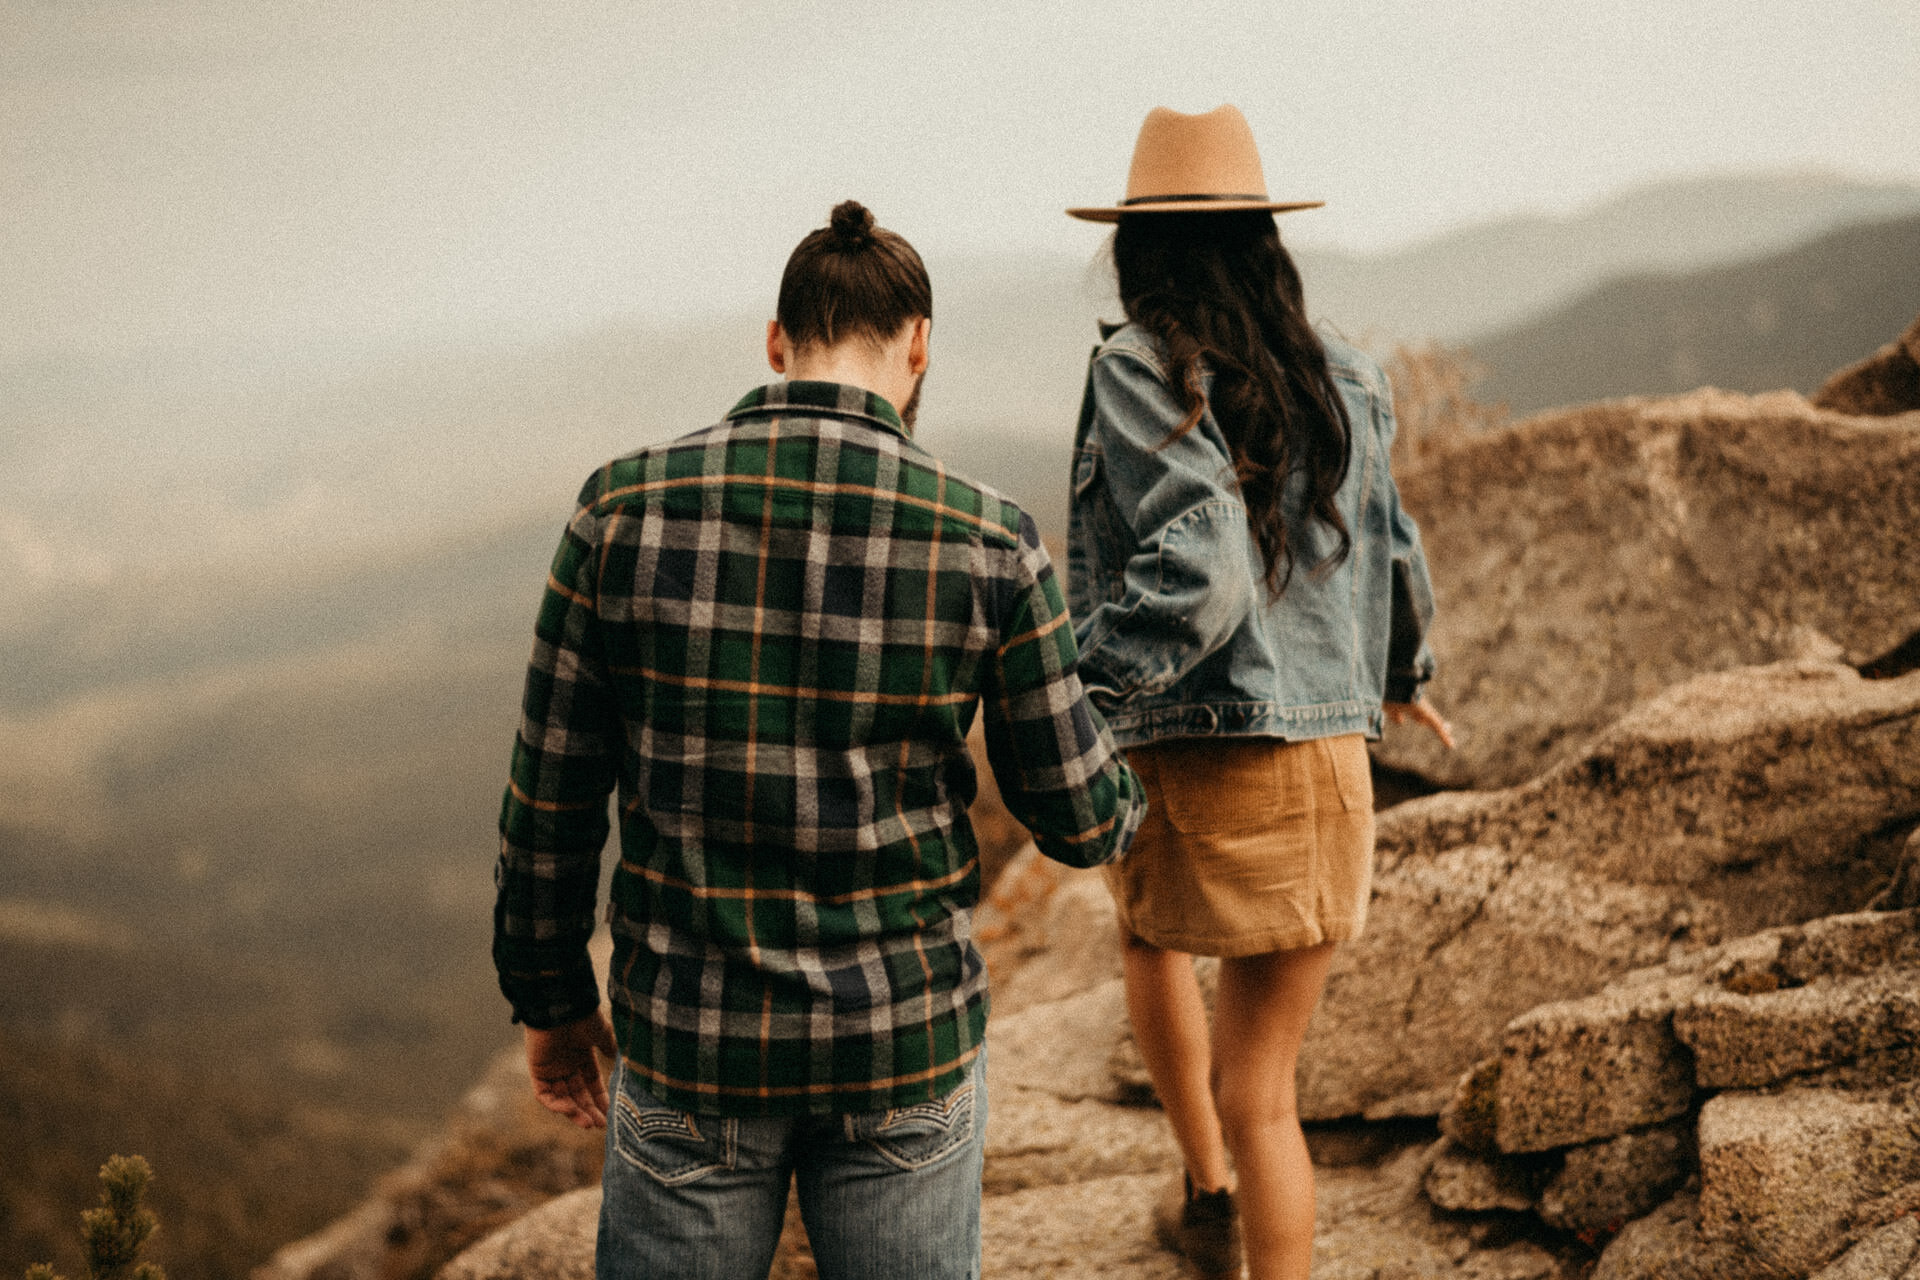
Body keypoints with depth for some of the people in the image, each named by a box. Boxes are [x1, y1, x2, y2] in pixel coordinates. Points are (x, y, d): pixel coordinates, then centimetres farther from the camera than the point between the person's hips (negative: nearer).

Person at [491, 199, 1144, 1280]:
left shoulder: (625, 513, -9)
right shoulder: (987, 542, -11)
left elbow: (551, 796, -3)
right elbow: (1078, 818, -3)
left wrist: (551, 998, 12)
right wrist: (1120, 795, 22)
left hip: (693, 1036, 1)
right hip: (905, 1048, 0)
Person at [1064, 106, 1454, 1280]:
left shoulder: (1142, 373, -12)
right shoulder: (1339, 380, 7)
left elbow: (1197, 572, -26)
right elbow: (1390, 557, 20)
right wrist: (1408, 674, 39)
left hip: (1192, 768, -3)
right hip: (1326, 761, 3)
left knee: (1151, 935, 33)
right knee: (1260, 1093, 8)